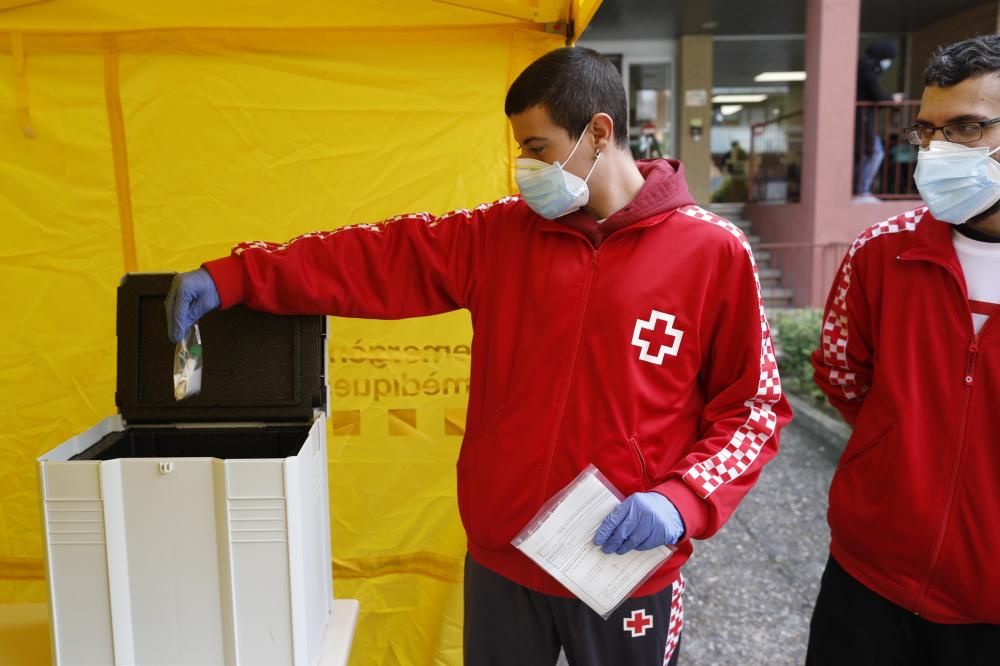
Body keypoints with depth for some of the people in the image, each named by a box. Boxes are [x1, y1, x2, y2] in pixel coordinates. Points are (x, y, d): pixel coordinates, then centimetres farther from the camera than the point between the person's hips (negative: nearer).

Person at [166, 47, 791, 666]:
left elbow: (754, 407, -5)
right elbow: (379, 257, -2)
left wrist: (682, 503, -18)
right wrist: (234, 277, -7)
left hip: (626, 570, -2)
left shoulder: (713, 252, -9)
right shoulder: (503, 233, 1)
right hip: (501, 558, 3)